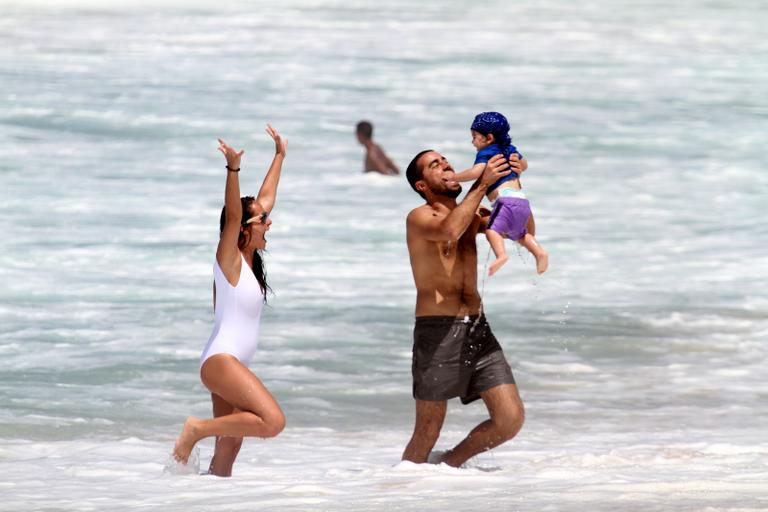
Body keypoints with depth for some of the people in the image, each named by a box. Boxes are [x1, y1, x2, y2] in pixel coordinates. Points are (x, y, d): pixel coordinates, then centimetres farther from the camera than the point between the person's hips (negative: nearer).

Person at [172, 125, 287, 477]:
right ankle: (198, 429, -15)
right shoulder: (229, 259, -6)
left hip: (234, 365, 9)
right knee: (273, 421, -24)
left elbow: (266, 199, 24)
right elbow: (232, 214, -24)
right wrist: (233, 170, -37)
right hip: (221, 360, -9)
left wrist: (280, 156, 33)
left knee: (225, 460, 4)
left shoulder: (250, 261, 14)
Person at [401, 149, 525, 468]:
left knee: (511, 420, -3)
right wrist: (482, 184, -23)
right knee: (427, 436, -2)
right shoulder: (419, 218, -5)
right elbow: (448, 231, -27)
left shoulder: (470, 215, 16)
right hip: (438, 332, -6)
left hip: (476, 329, 6)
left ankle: (451, 463, 19)